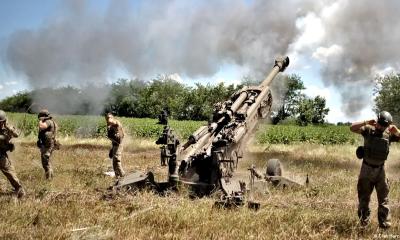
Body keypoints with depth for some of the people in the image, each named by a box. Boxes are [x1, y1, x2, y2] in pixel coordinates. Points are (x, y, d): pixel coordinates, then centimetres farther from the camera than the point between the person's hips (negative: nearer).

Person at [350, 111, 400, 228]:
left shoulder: (389, 134, -4)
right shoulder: (368, 129, -10)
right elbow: (352, 128, -19)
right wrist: (366, 122, -29)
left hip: (380, 169, 2)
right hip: (367, 168, -2)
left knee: (383, 197, 5)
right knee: (364, 196, 10)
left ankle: (384, 222, 12)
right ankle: (364, 220, 23)